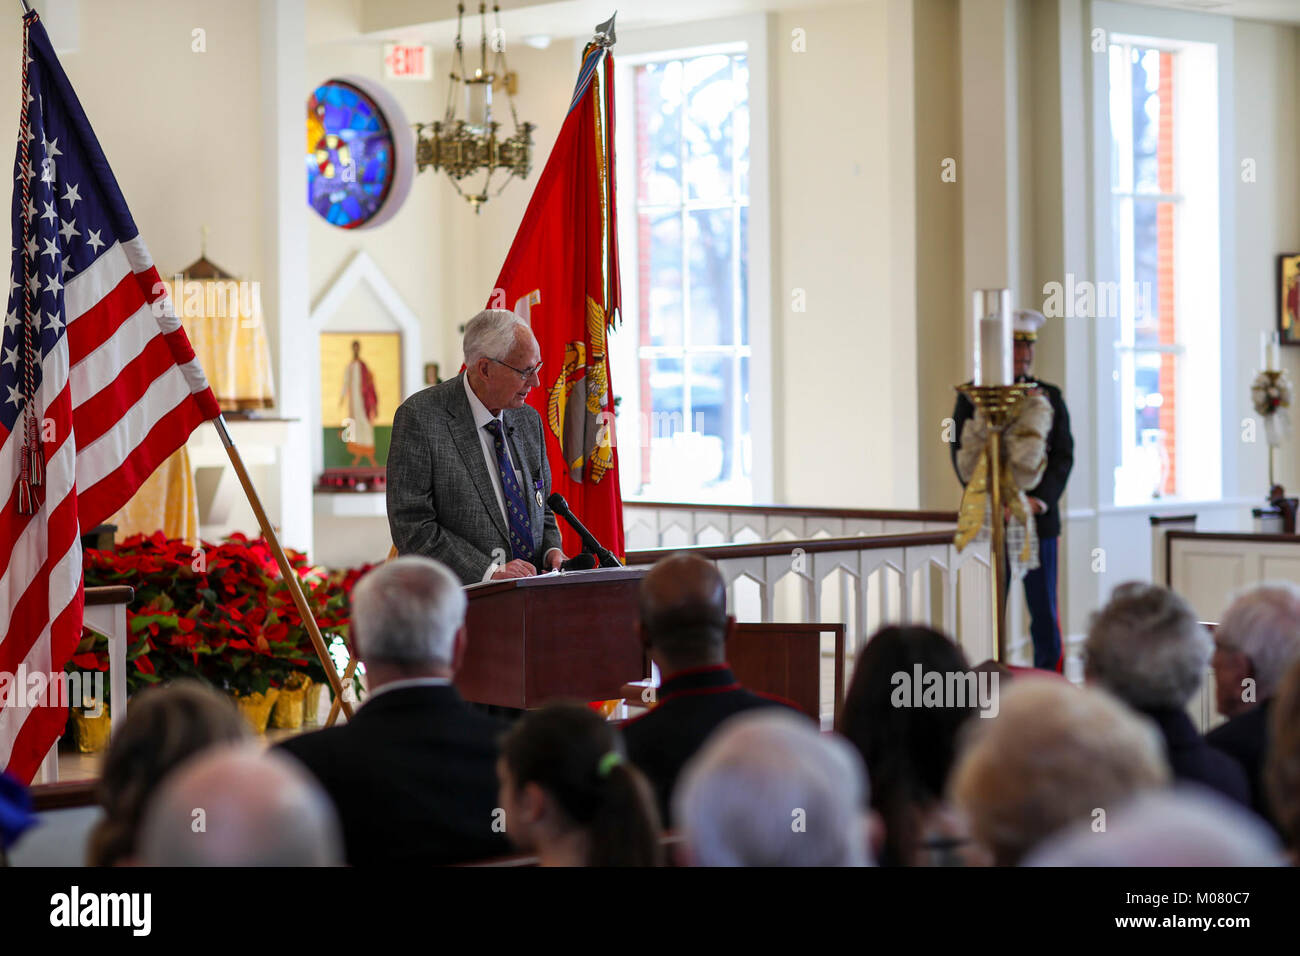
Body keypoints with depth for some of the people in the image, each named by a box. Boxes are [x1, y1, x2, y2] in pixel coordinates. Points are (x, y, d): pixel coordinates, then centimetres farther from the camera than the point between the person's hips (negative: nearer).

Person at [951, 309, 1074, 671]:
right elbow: (962, 454, 0)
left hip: (1039, 519, 2)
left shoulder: (1049, 396, 9)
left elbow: (1064, 455, 4)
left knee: (1045, 614, 1)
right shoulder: (972, 396, 4)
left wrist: (1039, 500, -11)